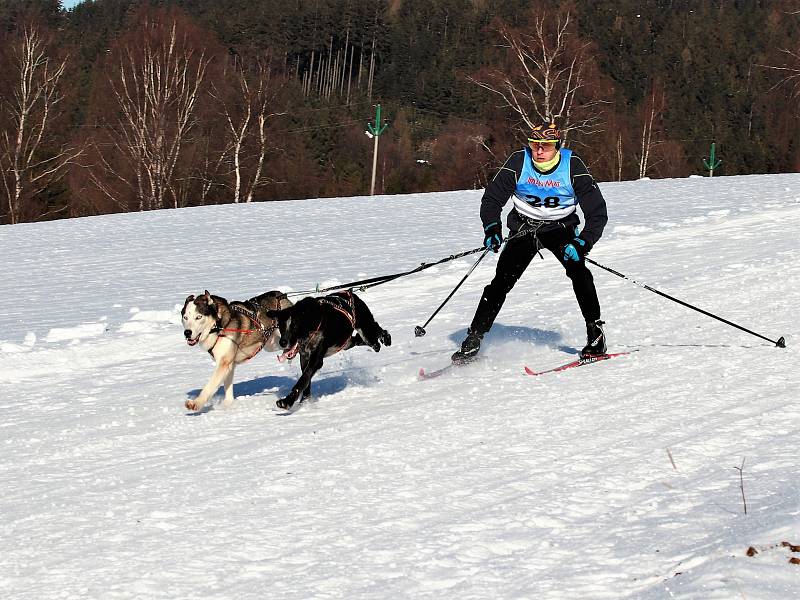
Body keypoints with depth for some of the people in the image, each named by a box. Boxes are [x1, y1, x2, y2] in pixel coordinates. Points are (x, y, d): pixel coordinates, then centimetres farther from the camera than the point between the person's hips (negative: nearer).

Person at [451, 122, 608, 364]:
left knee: (577, 269, -26)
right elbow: (492, 199, -7)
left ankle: (595, 332, -18)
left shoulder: (573, 167, -19)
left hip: (560, 226, -1)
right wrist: (492, 228, -26)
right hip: (524, 227, 1)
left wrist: (582, 243, -34)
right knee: (501, 281, -9)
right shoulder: (519, 162, -16)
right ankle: (473, 339, -1)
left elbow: (597, 212, -19)